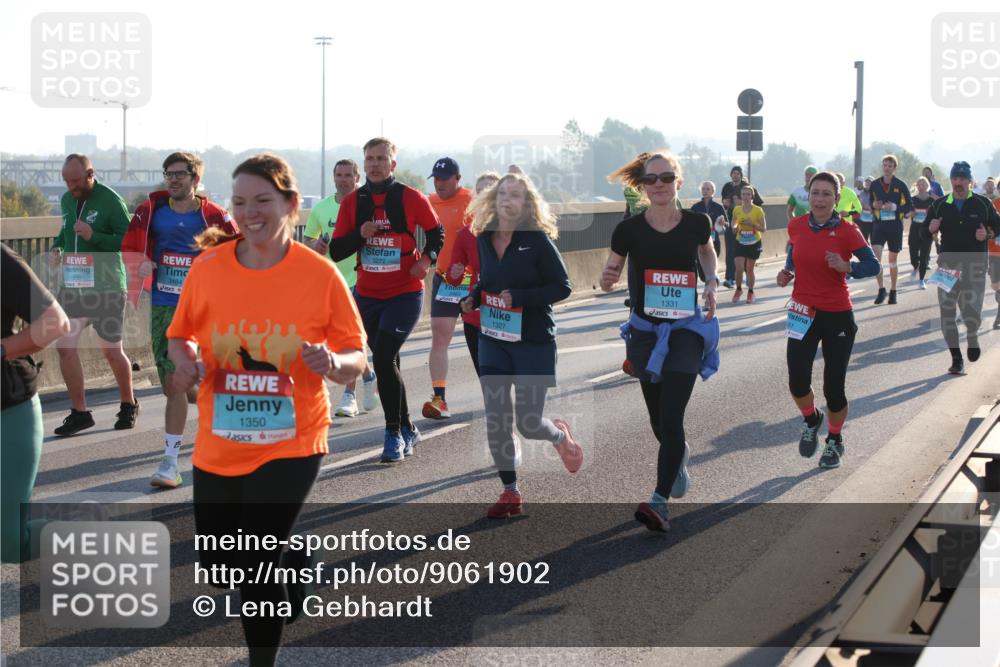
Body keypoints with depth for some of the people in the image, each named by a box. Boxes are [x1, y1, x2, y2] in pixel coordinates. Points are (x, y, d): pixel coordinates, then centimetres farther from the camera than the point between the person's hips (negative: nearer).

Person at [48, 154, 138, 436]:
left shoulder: (110, 200, -10)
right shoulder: (67, 200, 10)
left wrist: (93, 236, -24)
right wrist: (57, 248, 4)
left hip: (106, 288, -6)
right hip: (72, 286, 6)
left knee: (111, 351, 5)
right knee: (65, 347, -2)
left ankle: (128, 405, 28)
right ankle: (79, 412, 9)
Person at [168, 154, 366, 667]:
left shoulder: (321, 275, -11)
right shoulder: (207, 268, -7)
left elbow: (356, 359, -4)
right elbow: (180, 337, 8)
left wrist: (334, 363, -27)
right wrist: (186, 363, -15)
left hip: (291, 444, -3)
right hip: (218, 446, 3)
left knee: (255, 569, -12)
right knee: (216, 565, 16)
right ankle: (286, 551, 50)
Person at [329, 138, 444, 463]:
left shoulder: (411, 198, -5)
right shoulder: (352, 202, 2)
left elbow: (435, 231, 10)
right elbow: (335, 251, 2)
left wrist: (428, 258, -9)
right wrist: (360, 235, -17)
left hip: (405, 293, -4)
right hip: (367, 295, 4)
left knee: (383, 359, -18)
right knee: (386, 363, 12)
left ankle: (394, 433, -7)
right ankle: (406, 429, 29)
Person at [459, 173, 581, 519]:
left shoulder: (537, 240, -12)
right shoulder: (485, 239, 4)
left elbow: (562, 286, -13)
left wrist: (519, 298, -22)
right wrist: (472, 298, -2)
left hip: (534, 342, -5)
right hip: (493, 340, 5)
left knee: (529, 424, -1)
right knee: (496, 420, 1)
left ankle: (560, 435, 35)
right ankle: (510, 493, 14)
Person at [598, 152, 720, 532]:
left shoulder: (697, 223, -6)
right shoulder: (629, 229, -9)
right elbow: (608, 278, 1)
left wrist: (712, 282, 0)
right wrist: (607, 278, -22)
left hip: (686, 329, -2)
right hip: (645, 330, 2)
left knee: (671, 415, -14)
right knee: (658, 419, 15)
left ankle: (660, 501, -15)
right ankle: (679, 455, 48)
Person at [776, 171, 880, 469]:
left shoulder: (847, 231, -10)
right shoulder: (796, 226, -1)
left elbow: (873, 265, -9)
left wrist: (846, 267, -26)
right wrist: (787, 272, 1)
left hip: (838, 315, -2)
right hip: (803, 313, 2)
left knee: (834, 386, 4)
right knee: (797, 382, -10)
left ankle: (835, 440, 30)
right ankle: (811, 420, 25)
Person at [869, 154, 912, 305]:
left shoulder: (901, 185, -3)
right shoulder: (875, 185, 4)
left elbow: (910, 206, 0)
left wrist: (896, 207, -17)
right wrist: (874, 205, -8)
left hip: (895, 226, -1)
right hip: (879, 225, 1)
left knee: (892, 261, 9)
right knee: (875, 257, -16)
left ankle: (893, 291, 22)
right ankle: (881, 289, -6)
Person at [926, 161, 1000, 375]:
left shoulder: (982, 204, 3)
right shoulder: (939, 205, 8)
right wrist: (931, 228, -11)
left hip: (975, 267, -2)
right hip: (948, 267, 2)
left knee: (972, 314, -10)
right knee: (947, 315, 0)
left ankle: (972, 336, 25)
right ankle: (956, 359, 12)